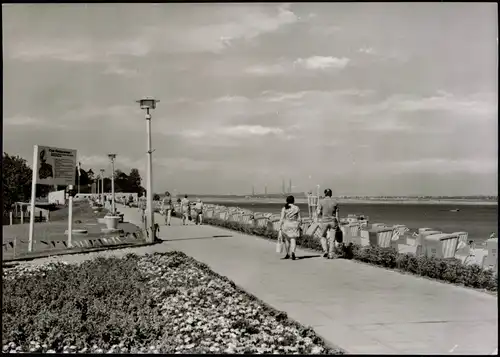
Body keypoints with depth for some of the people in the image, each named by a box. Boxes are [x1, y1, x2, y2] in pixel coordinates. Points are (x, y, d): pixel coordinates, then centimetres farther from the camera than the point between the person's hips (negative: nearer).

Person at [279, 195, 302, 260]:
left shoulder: (284, 208, -5)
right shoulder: (297, 208, 0)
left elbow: (282, 219, -7)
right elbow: (299, 219, 1)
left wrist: (280, 228, -3)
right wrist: (299, 226, 11)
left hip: (286, 225, 0)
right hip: (294, 225, 0)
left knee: (287, 240, 16)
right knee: (293, 240, -3)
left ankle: (287, 254, 27)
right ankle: (293, 252, -27)